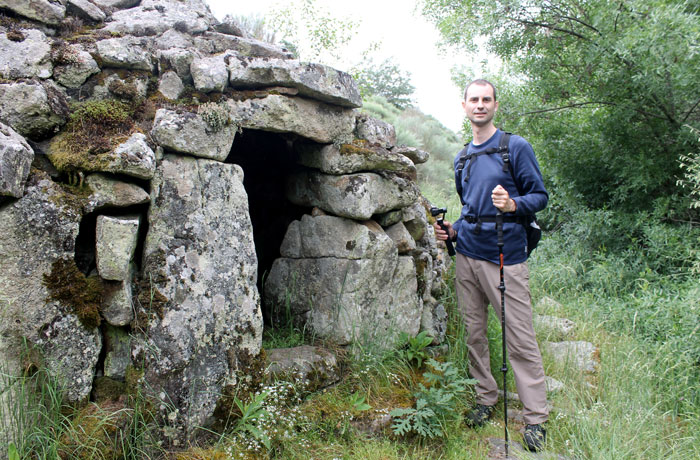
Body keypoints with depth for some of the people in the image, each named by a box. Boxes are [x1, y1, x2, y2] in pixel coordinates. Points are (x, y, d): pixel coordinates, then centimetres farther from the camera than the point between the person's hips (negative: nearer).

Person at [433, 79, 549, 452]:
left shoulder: (516, 147, -2)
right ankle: (486, 398, 27)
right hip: (467, 254, 6)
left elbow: (540, 195, -3)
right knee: (474, 332, 11)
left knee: (520, 339, -3)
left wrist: (513, 205, -23)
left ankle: (536, 417, 8)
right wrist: (453, 230, 8)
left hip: (504, 256, -6)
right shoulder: (462, 159, 17)